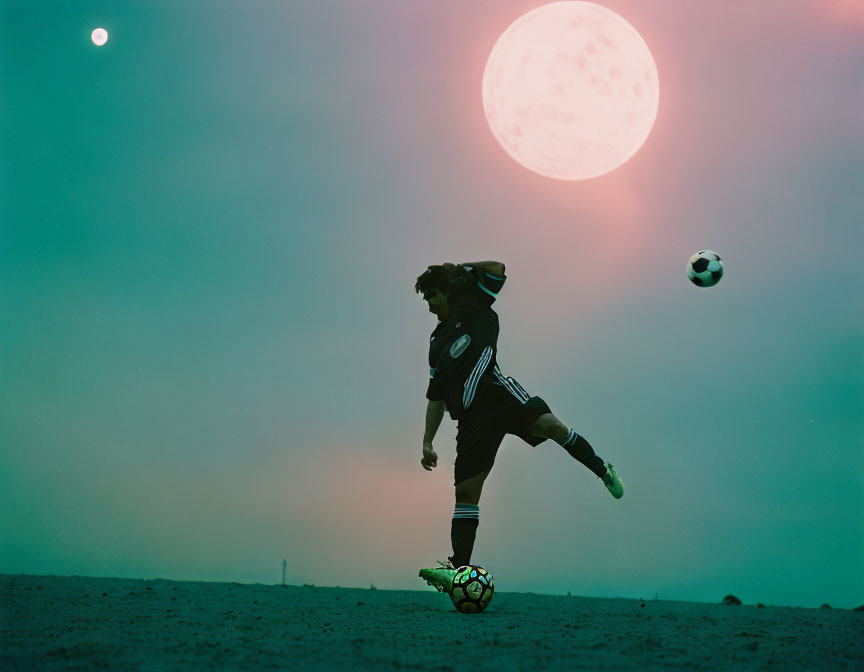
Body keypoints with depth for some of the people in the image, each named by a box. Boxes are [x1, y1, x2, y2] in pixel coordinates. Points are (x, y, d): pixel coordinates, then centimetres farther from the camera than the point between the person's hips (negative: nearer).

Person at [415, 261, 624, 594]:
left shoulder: (472, 304, 15)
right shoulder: (437, 341, 28)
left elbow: (497, 270, 1)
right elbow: (436, 397, 28)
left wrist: (461, 268, 5)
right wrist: (427, 442, 21)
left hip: (497, 391, -4)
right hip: (471, 415, 4)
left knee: (550, 425, -30)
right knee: (466, 491, -4)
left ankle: (603, 471, -6)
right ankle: (459, 569, -4)